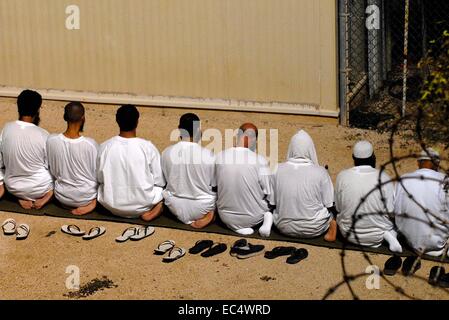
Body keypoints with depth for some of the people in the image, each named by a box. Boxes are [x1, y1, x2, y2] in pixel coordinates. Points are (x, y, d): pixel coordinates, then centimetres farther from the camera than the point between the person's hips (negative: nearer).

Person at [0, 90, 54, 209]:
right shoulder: (43, 135, -22)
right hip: (39, 188, -3)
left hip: (13, 187, 3)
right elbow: (50, 167, -9)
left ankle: (23, 198, 10)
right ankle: (47, 196, 0)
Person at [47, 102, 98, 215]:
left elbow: (52, 171, -2)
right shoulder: (90, 144, -25)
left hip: (61, 197, 4)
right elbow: (98, 174, -11)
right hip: (85, 197, -3)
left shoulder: (51, 140, -17)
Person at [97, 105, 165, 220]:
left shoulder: (105, 147, -11)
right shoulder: (148, 147, -16)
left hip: (112, 205, 2)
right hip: (141, 206, -2)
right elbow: (159, 181, -7)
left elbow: (100, 178, 1)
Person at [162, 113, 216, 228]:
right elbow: (214, 185, -6)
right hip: (202, 208, -1)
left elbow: (164, 181, 2)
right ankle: (209, 214, 7)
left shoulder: (167, 153, -11)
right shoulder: (208, 155, -19)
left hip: (175, 207, 2)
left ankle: (187, 218, 15)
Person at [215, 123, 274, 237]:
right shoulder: (260, 160, -18)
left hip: (226, 217, 1)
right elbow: (269, 192, -11)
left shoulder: (220, 157, -10)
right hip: (253, 217, -1)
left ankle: (238, 226, 5)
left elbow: (215, 186, 2)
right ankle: (267, 217, -3)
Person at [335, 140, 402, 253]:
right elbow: (391, 211, -11)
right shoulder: (384, 178, -14)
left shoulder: (342, 176, -11)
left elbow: (338, 208, -2)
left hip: (349, 235, 0)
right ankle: (386, 234, -3)